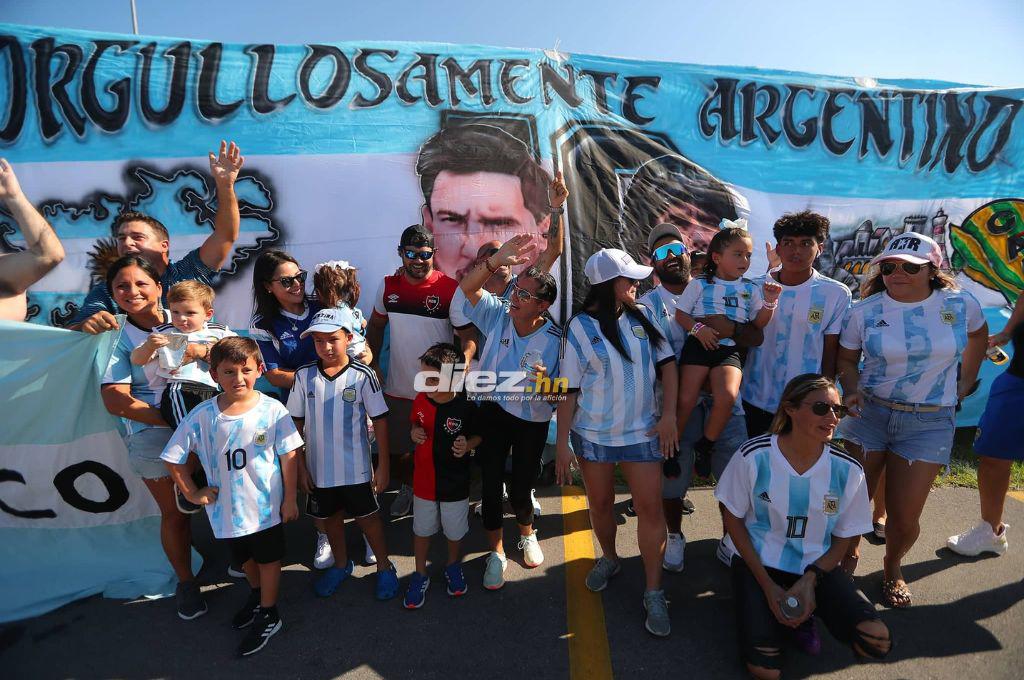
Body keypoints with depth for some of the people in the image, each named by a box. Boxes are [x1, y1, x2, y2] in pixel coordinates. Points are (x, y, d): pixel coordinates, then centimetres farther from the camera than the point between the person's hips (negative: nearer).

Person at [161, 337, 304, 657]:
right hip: (228, 508, 3)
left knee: (268, 558, 15)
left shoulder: (273, 410, -18)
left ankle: (268, 615, 36)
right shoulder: (202, 416, -15)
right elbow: (173, 458, -3)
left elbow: (288, 456, -11)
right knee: (244, 557, 26)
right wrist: (192, 494, 0)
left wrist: (290, 498, -7)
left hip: (267, 504, -3)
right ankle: (256, 594, 54)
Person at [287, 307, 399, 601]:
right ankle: (341, 564, 46)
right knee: (330, 517, 21)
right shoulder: (304, 375, -7)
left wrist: (383, 466, -8)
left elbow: (380, 420, -9)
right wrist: (300, 465, 1)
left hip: (356, 467, -3)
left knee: (367, 516, 12)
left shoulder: (363, 375, -15)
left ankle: (384, 568, 33)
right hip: (319, 467, 3)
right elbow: (295, 423, 1)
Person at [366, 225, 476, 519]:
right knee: (397, 448, 20)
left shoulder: (450, 289, -14)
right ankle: (407, 487, 47)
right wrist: (372, 363, 9)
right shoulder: (388, 286, -1)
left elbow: (468, 332, -15)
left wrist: (465, 355, -35)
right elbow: (376, 324, 13)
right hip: (398, 389, 4)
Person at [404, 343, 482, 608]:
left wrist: (468, 445, -25)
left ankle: (453, 565, 48)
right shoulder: (420, 400, -11)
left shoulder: (465, 406, -21)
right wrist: (414, 433, -12)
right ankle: (420, 574, 42)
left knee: (455, 531, 20)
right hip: (423, 480, 3)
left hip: (455, 483, -2)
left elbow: (478, 435, -5)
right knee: (422, 529, 20)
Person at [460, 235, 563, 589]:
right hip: (492, 411, 2)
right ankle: (496, 551, 32)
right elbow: (467, 288, -20)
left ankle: (527, 532, 46)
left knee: (520, 490, 10)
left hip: (532, 419, -1)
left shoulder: (555, 339, -15)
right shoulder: (498, 314, -9)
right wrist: (498, 259, -33)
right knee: (490, 484, 7)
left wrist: (547, 383, -32)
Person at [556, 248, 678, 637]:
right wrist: (561, 443, -9)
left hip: (642, 431, 2)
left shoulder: (642, 316, 0)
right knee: (600, 503, 15)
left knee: (651, 508, 0)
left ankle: (654, 593, 16)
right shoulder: (580, 327, -8)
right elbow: (569, 389, -8)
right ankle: (608, 558, 43)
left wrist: (669, 414, -6)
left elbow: (667, 363, 4)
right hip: (593, 434, -1)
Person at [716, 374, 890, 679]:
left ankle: (805, 615, 9)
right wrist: (768, 586, -11)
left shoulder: (848, 470, -11)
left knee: (876, 640, -21)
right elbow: (734, 520, -6)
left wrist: (809, 580, -15)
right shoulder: (753, 456, -18)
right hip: (758, 563, -2)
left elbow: (842, 540, 1)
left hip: (817, 567, 3)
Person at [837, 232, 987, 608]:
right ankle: (848, 559, 31)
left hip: (929, 422, 1)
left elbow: (978, 334, 18)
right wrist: (851, 390, -17)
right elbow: (846, 359, 2)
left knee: (905, 518, 2)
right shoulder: (865, 310, -7)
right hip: (869, 412, 0)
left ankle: (892, 567, 34)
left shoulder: (960, 304, -4)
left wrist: (965, 382, 15)